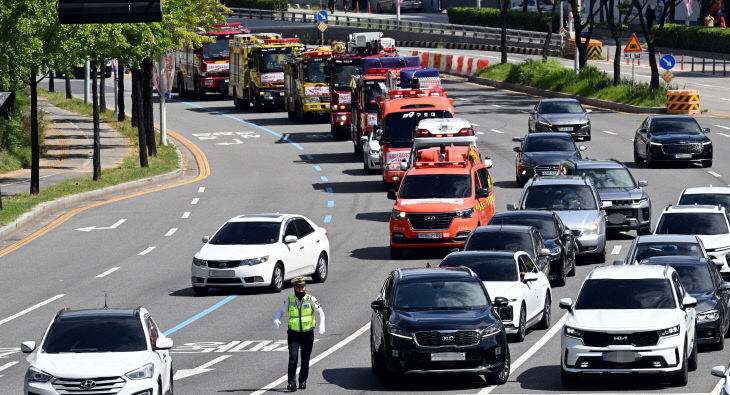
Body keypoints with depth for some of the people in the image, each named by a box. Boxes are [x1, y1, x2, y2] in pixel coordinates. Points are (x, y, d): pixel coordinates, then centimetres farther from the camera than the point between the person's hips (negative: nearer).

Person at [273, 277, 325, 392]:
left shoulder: (311, 299, -4)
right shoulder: (289, 300, 2)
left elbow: (320, 312, -12)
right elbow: (281, 311, 11)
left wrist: (321, 325, -31)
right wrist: (276, 319, -12)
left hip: (308, 334, 0)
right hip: (293, 334, 0)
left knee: (305, 359, 8)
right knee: (293, 357, -13)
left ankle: (303, 380, 25)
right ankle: (292, 383, -16)